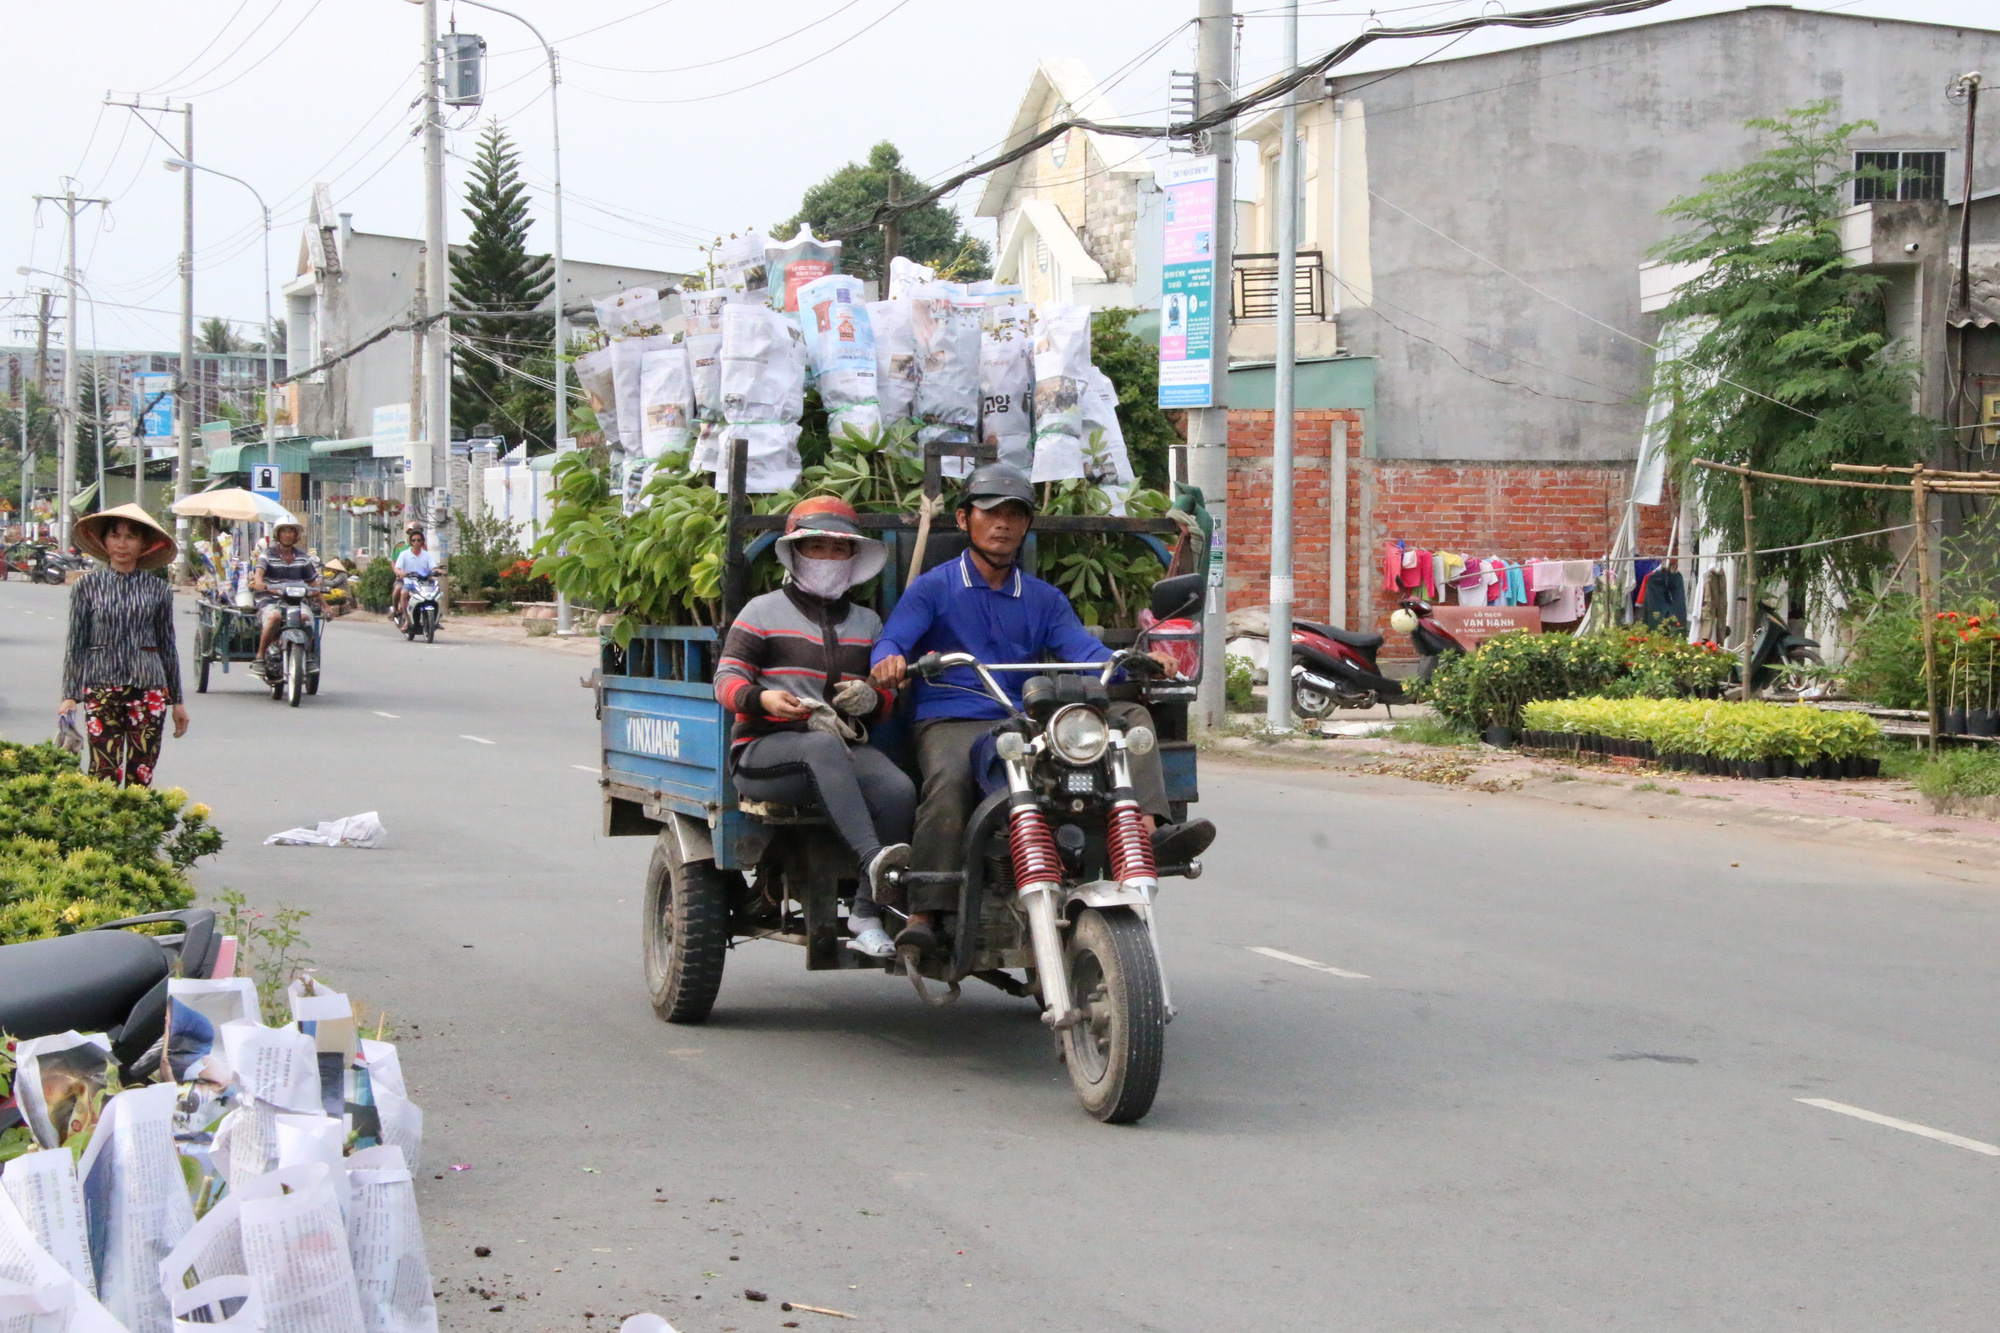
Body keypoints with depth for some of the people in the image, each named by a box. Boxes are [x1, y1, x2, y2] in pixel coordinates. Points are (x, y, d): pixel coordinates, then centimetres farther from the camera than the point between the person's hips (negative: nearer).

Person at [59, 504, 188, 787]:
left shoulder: (158, 590, 6)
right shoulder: (88, 586, 4)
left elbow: (168, 647, 12)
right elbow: (76, 645, 6)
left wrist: (177, 701, 13)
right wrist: (70, 695, 0)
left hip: (148, 690, 1)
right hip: (101, 689, -1)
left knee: (141, 775, 1)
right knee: (105, 774, -10)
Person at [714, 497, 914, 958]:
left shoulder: (867, 622, 25)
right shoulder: (763, 612, 12)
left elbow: (890, 693, 22)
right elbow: (727, 678, 1)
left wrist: (872, 698, -4)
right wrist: (763, 698, -22)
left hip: (847, 747, 4)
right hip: (764, 748, -4)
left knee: (899, 789, -29)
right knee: (824, 745, -40)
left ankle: (867, 912, -24)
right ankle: (872, 859, -56)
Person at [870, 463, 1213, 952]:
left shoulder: (1044, 598, 24)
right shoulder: (932, 588, 12)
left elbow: (1085, 651, 9)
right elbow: (890, 641, -4)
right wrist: (889, 661, -30)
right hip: (951, 722, -4)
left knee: (1130, 715, -13)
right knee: (949, 780, -38)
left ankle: (1148, 829, -35)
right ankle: (922, 915, -41)